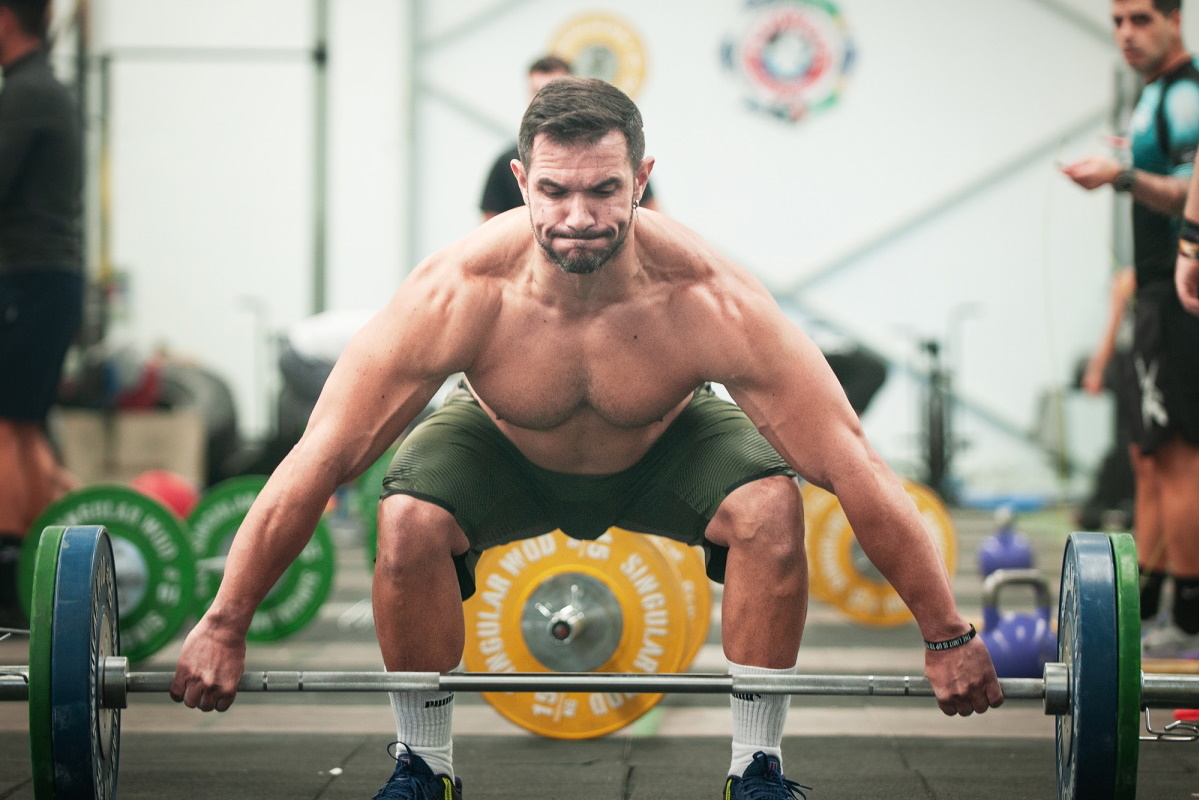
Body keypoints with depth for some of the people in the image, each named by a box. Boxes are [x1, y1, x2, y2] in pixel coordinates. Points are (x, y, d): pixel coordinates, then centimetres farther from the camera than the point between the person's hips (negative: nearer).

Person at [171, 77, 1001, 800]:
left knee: (770, 510, -29)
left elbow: (853, 467, -32)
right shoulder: (458, 294, -38)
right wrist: (224, 625, -30)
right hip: (505, 449, 0)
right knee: (408, 524, -29)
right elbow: (319, 459, -32)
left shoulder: (711, 300, -38)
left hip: (667, 448, 0)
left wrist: (948, 637, -29)